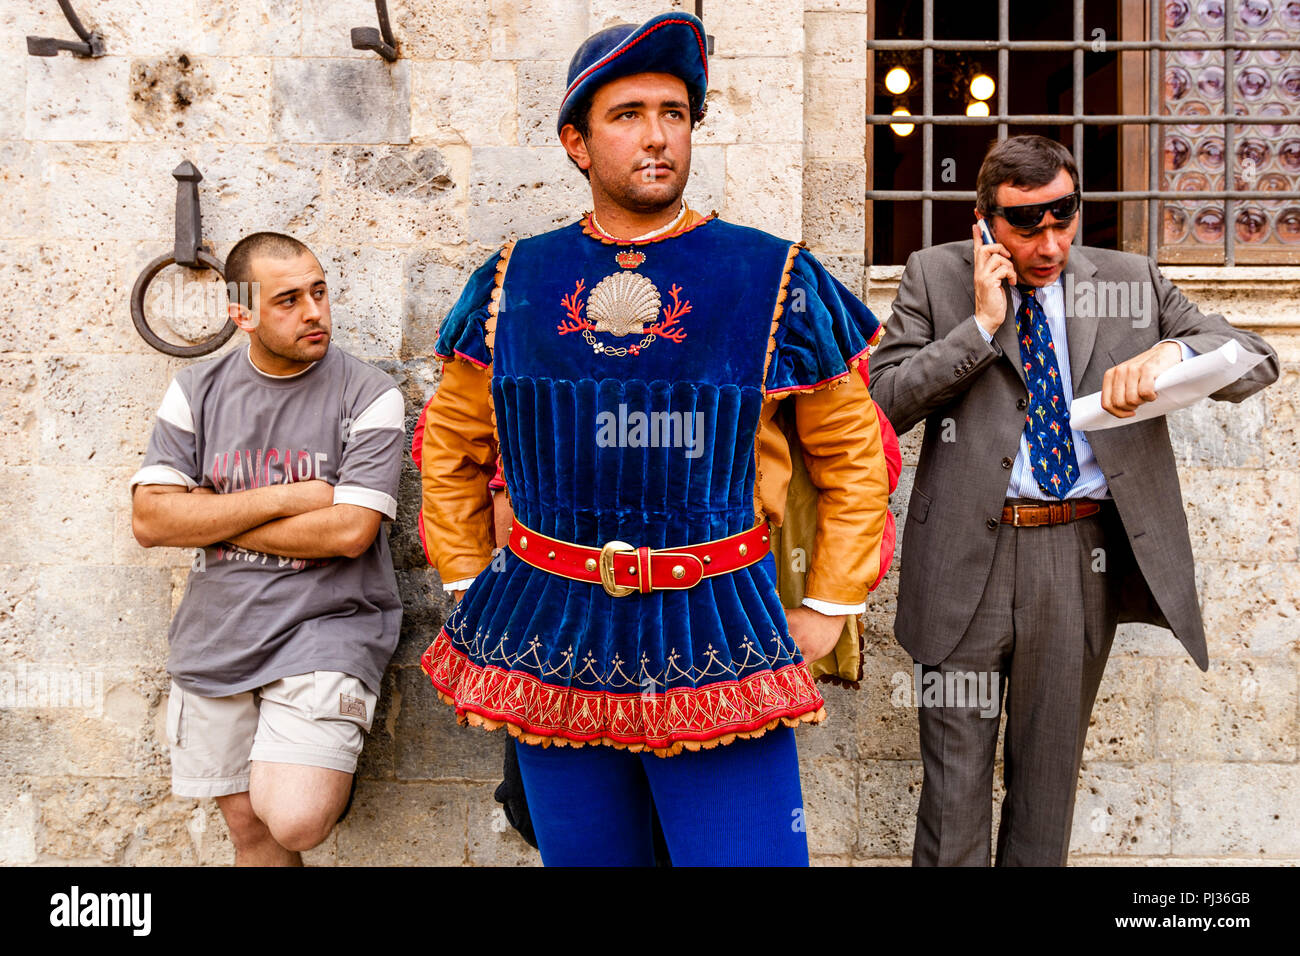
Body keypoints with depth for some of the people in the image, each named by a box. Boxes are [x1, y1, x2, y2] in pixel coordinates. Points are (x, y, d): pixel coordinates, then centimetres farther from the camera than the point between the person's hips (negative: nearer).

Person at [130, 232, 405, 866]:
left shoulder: (368, 395, -7)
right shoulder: (196, 391, 4)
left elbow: (350, 530, -17)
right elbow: (149, 520, -4)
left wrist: (207, 515, -9)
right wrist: (282, 498, -14)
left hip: (326, 627, -3)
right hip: (214, 637, 4)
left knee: (295, 822, -17)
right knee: (247, 826, 14)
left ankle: (331, 760, 11)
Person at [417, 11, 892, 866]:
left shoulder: (777, 281, -2)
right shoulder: (514, 284, 4)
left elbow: (854, 456, 6)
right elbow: (452, 448, 16)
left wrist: (830, 608, 3)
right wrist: (467, 586, 11)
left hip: (718, 637, -2)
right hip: (548, 641, 3)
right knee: (581, 852, 18)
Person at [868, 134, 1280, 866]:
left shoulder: (1132, 280, 8)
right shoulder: (935, 276, 3)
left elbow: (1257, 361, 5)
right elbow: (884, 401, -4)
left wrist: (1173, 351, -16)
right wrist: (980, 326, -12)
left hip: (1084, 559, 2)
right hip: (968, 555, -2)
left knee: (1050, 774, 16)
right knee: (955, 774, 6)